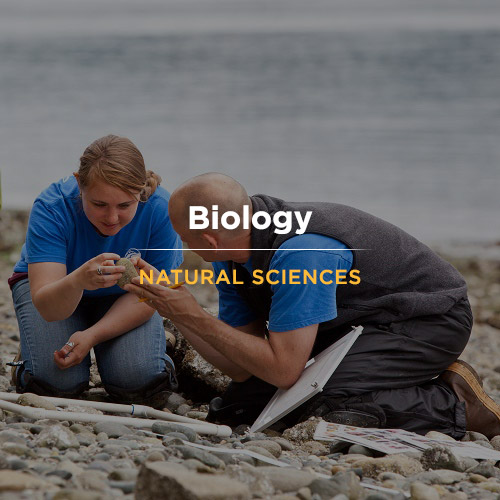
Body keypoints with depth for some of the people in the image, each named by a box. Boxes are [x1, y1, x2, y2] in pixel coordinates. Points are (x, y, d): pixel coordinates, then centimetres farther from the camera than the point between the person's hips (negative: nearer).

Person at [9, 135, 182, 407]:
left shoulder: (160, 209, -31)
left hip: (122, 296, 1)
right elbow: (47, 308, -41)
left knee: (138, 381, -23)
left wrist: (92, 335, -32)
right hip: (55, 286, -1)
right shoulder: (51, 207, -35)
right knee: (58, 383, -24)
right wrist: (79, 280, -64)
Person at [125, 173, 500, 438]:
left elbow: (283, 370, -31)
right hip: (355, 322, 9)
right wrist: (177, 313, -16)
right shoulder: (230, 257, -7)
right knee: (234, 409, -1)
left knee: (328, 411, -33)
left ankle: (455, 403, -12)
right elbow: (243, 368, -5)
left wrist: (195, 317, -28)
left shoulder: (298, 251, -34)